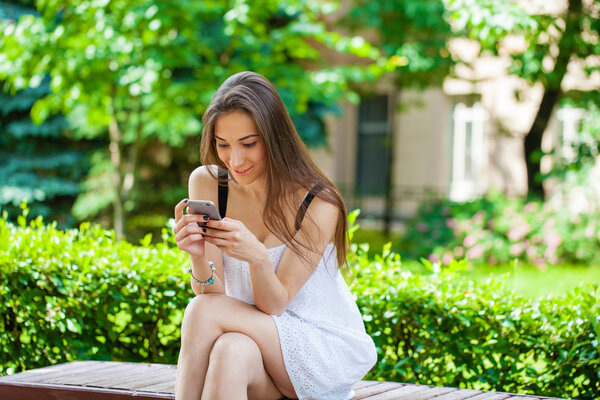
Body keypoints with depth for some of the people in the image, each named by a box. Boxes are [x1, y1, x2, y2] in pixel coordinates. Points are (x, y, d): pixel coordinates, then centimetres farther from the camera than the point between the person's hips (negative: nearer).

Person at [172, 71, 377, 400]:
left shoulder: (319, 204, -16)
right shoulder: (206, 183, -5)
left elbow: (275, 304, -17)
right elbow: (212, 295, -8)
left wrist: (258, 257, -37)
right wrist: (199, 257, -30)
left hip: (326, 345, -3)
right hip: (253, 334, 3)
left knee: (204, 312, -26)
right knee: (230, 352, -34)